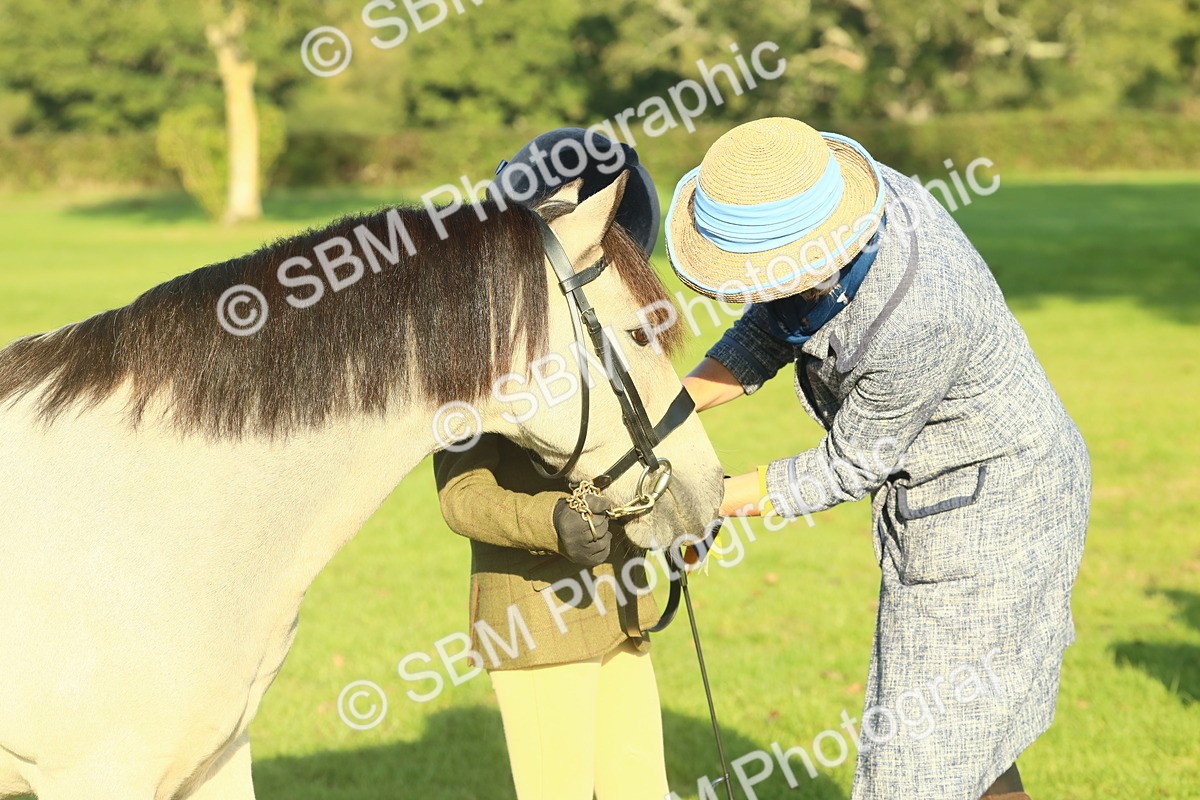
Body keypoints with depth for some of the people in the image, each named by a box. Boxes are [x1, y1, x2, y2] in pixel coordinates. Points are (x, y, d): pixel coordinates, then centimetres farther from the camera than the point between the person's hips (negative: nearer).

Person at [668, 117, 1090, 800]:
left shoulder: (914, 315, -37)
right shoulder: (823, 190, -14)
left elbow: (848, 467, -22)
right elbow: (770, 329, 1)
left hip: (993, 506, -9)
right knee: (961, 724, 24)